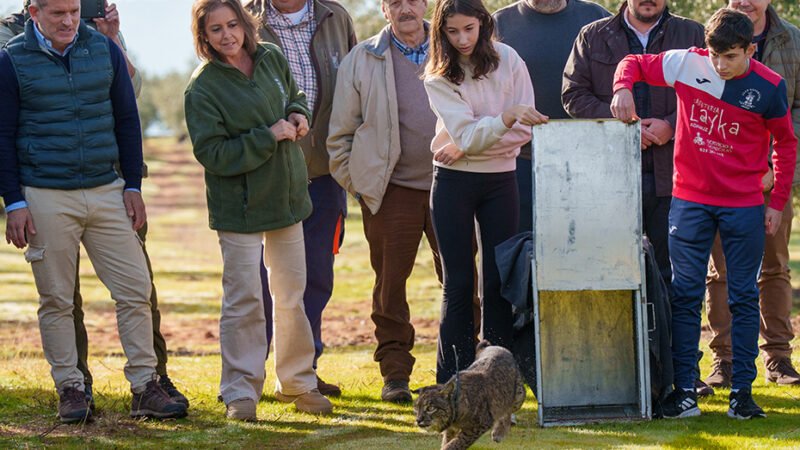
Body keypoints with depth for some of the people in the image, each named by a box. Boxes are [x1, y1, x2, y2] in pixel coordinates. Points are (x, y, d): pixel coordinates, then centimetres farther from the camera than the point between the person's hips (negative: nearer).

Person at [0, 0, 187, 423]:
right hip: (45, 197, -2)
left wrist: (132, 186, 7)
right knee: (56, 300, 3)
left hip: (106, 192, 3)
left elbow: (127, 121, 12)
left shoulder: (105, 51, 6)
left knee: (135, 290, -2)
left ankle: (145, 387, 4)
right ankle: (70, 389, 13)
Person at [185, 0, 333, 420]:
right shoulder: (202, 89, -16)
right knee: (244, 299, -4)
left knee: (291, 297, 14)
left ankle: (298, 382, 27)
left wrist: (297, 114, -2)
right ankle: (241, 392, 6)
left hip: (287, 196, 6)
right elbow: (213, 154, -19)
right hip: (240, 208, -6)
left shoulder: (272, 58, 2)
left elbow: (293, 95, 21)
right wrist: (269, 136, -21)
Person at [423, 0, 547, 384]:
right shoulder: (437, 78, -6)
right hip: (454, 183, -1)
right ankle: (452, 380, 4)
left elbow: (525, 129, -4)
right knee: (458, 283, 0)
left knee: (499, 280, -1)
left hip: (500, 179, 1)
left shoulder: (507, 60, -2)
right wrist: (506, 118, -36)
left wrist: (468, 146, -12)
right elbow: (465, 134, -19)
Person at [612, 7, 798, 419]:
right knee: (685, 294, 1)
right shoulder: (687, 64, -7)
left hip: (744, 205, -1)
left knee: (744, 297, 4)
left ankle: (742, 390, 10)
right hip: (690, 199, 1)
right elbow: (633, 63, 5)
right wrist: (623, 87, -17)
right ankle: (683, 389, 5)